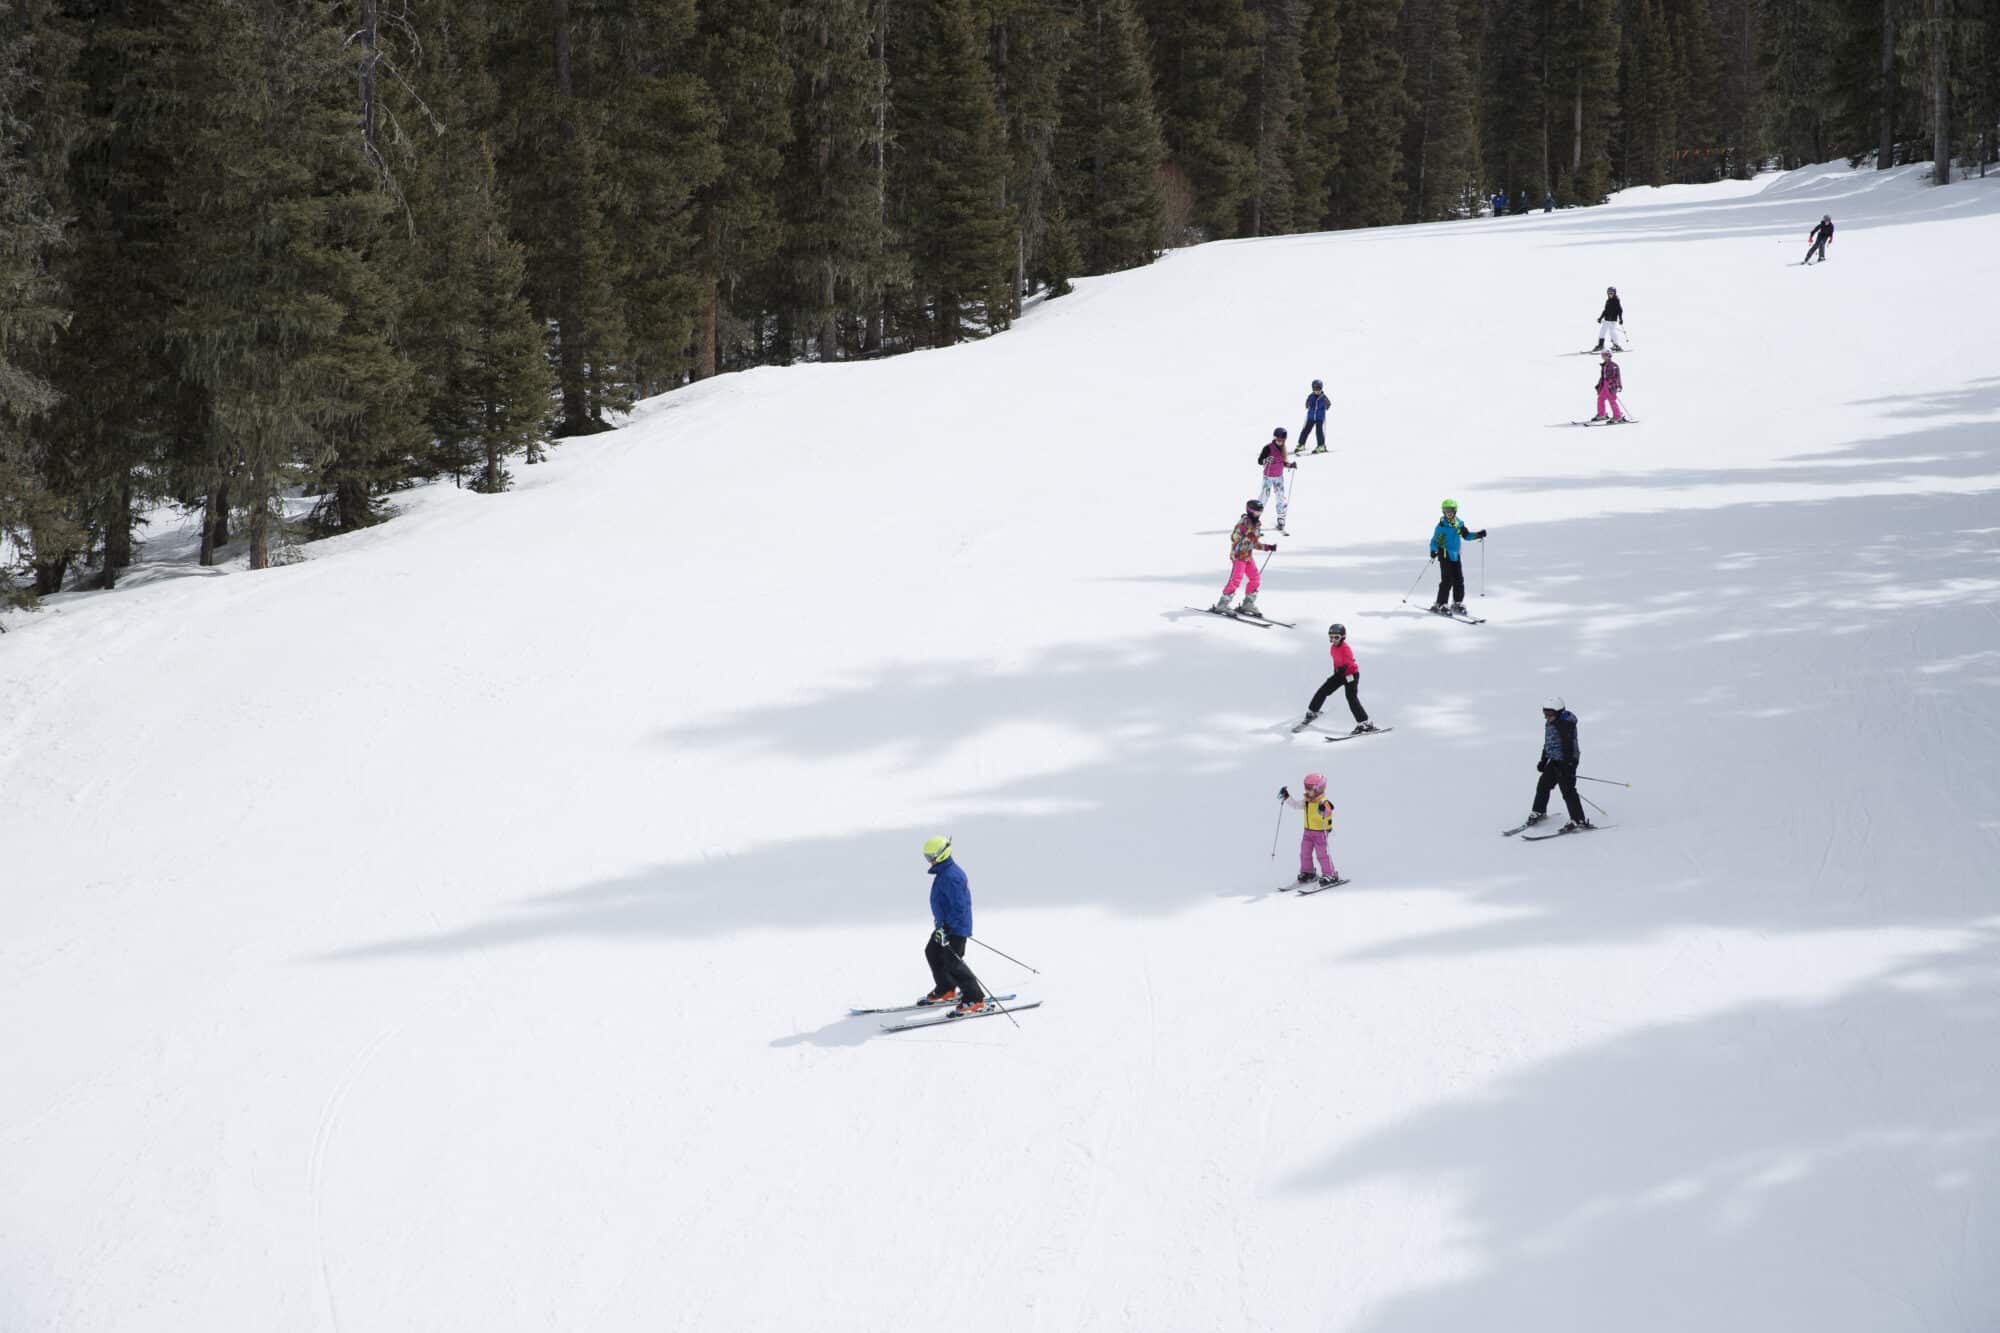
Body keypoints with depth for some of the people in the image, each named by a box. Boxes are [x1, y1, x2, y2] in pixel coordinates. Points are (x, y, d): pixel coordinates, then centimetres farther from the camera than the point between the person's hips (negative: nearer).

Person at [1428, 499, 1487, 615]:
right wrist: (1433, 550, -21)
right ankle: (1440, 605, -6)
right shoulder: (1441, 525, -6)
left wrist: (1478, 535, 3)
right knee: (1447, 580, -12)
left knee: (1459, 580, 5)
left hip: (1455, 555, 5)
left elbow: (1466, 535, 18)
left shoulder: (1459, 524, 6)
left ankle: (1457, 604, 20)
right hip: (1444, 555, -5)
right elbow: (1434, 540, -4)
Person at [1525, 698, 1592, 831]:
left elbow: (1569, 746, -23)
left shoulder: (1567, 724, -20)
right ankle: (1538, 812, 36)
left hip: (1567, 761, -10)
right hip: (1554, 761, 10)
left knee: (1568, 790, -13)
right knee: (1543, 784, 17)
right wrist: (1543, 760, 26)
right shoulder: (1549, 724, 9)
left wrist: (1568, 764, -26)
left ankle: (1579, 820, -11)